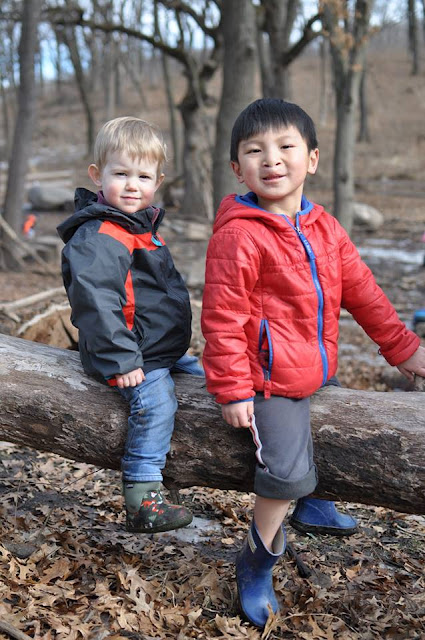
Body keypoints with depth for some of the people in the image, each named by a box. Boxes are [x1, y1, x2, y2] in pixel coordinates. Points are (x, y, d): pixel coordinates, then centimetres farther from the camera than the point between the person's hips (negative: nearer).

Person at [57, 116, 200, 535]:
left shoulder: (143, 227, 14)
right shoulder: (97, 238, -20)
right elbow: (95, 302, -28)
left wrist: (178, 344, 28)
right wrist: (119, 360, -30)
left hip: (165, 351, 10)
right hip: (133, 356, -10)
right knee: (155, 404, -20)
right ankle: (140, 501, -14)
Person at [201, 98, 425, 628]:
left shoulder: (325, 228, 6)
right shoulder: (237, 235, -16)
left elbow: (361, 291, 13)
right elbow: (223, 319, -16)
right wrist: (232, 390, -17)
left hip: (313, 374, 8)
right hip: (267, 379, -8)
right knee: (287, 473, -14)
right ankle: (256, 564, 8)